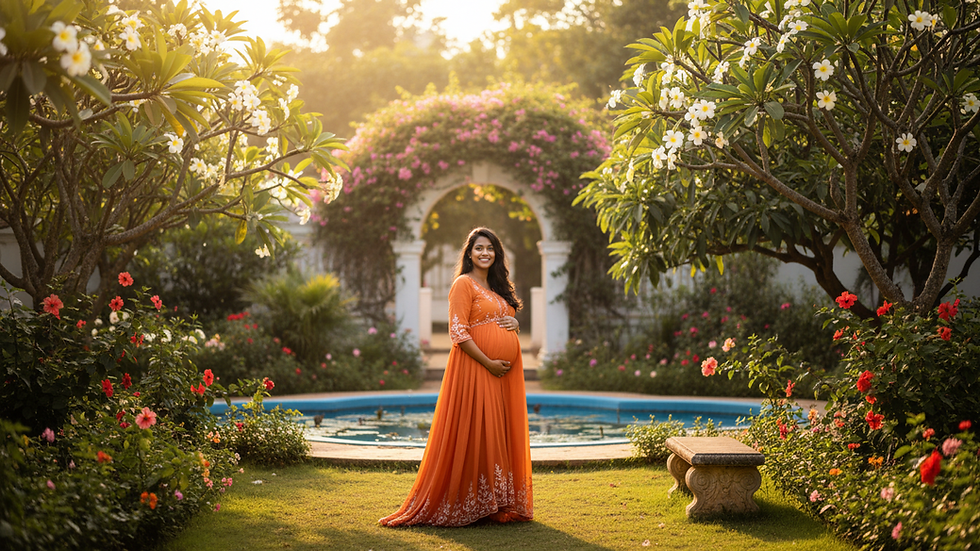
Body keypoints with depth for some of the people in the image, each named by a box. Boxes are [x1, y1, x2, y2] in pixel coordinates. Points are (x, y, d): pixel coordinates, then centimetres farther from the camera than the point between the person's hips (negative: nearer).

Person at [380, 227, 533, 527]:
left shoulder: (497, 287, 20)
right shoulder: (464, 284, -5)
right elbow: (458, 332, -12)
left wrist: (514, 324, 5)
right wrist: (489, 363, -17)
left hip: (506, 371, 8)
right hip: (476, 368, -8)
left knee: (501, 433, 8)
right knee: (474, 433, -6)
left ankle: (499, 503, 15)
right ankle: (469, 505, 2)